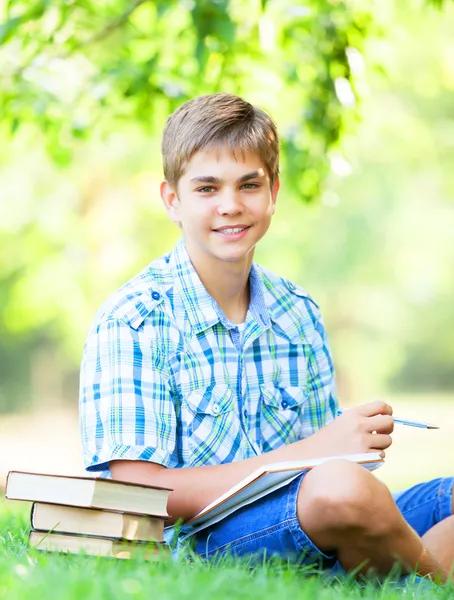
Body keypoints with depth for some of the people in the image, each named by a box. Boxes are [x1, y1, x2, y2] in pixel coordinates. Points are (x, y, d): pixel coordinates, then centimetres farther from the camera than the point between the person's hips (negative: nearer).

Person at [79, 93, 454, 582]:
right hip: (191, 550, -6)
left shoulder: (298, 314, 11)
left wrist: (354, 445, -10)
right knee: (342, 489, -33)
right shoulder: (130, 323, -7)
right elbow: (141, 495, -14)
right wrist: (310, 453, -17)